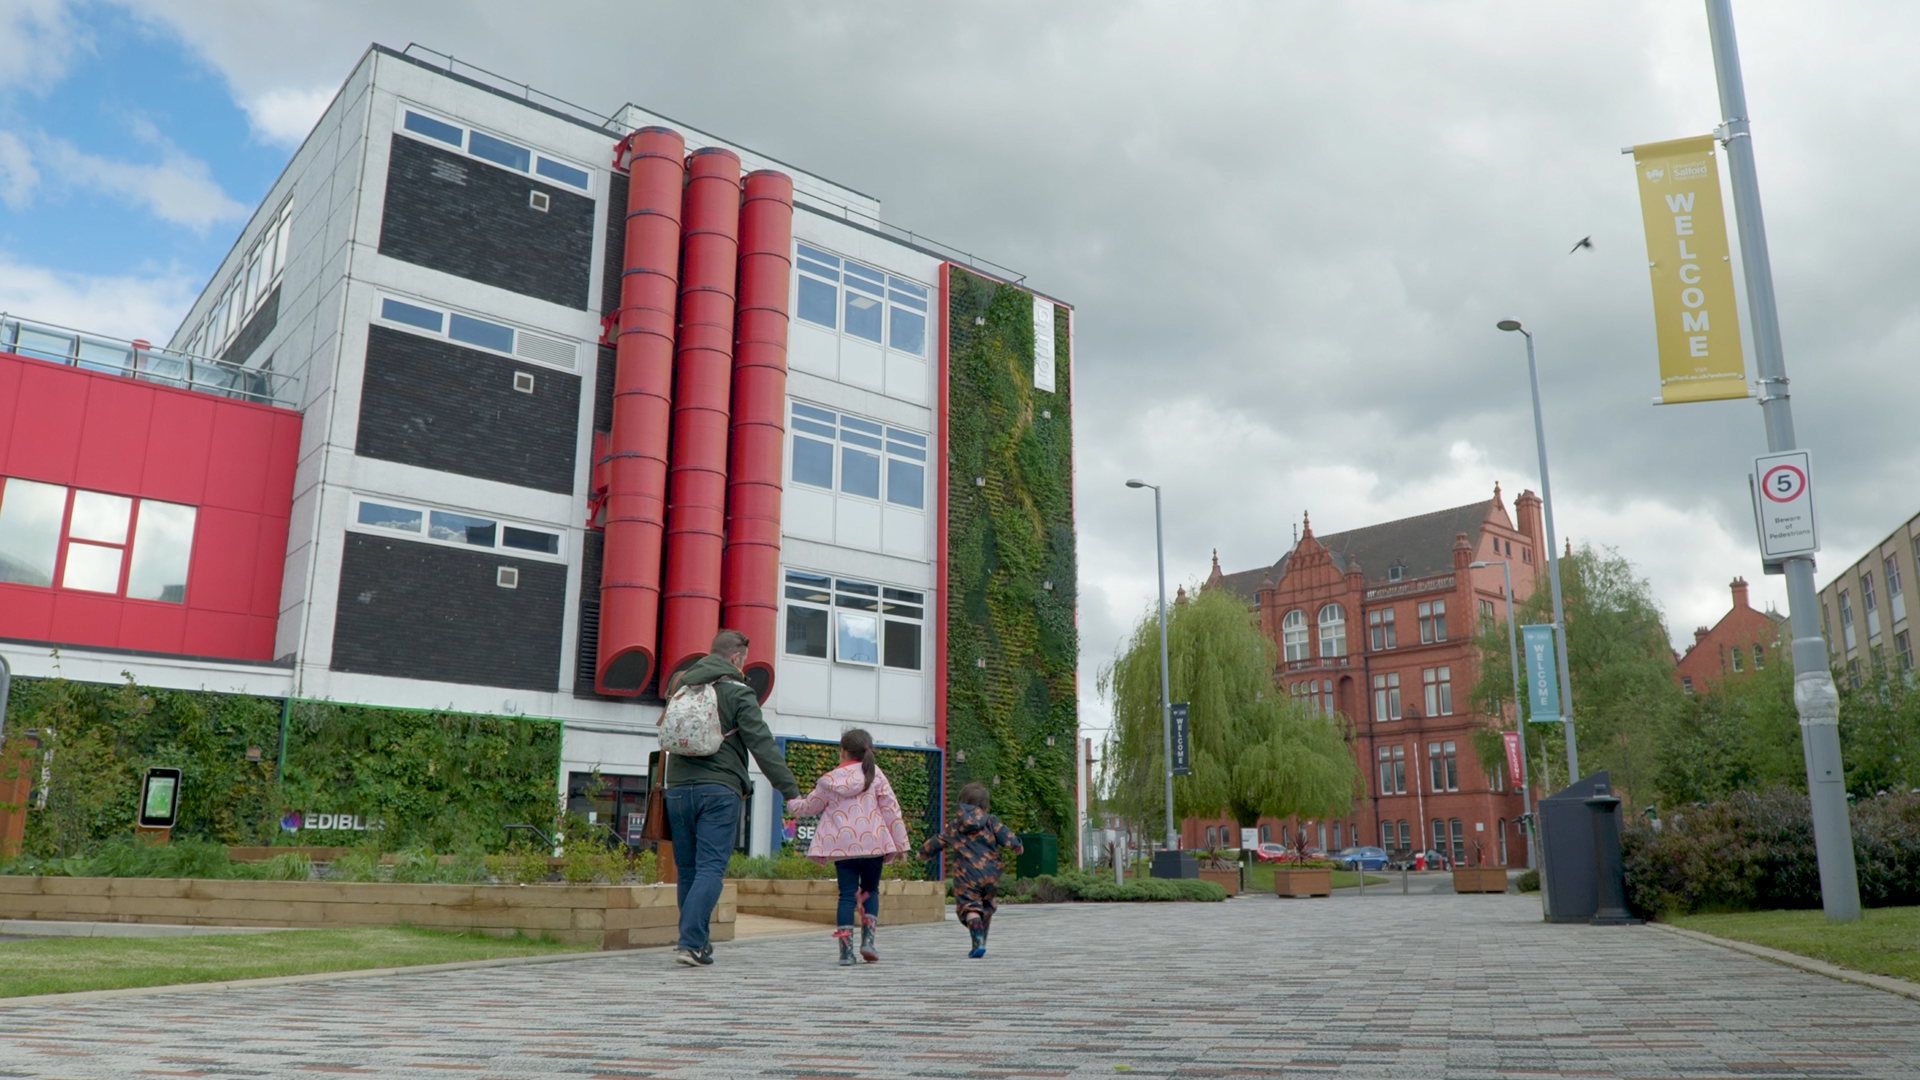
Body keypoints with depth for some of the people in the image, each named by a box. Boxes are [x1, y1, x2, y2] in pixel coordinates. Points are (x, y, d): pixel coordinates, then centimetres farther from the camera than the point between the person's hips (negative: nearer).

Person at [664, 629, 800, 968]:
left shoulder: (679, 684, 14)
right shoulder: (737, 692, -5)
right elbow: (762, 744, -11)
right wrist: (791, 790, -12)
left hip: (678, 787, 5)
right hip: (718, 790, -5)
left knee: (688, 869, 12)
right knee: (710, 869, -4)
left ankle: (697, 940, 17)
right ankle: (690, 943, -13)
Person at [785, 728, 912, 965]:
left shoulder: (829, 780, 3)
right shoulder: (874, 774, 2)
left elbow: (810, 806, 16)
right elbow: (891, 808, 0)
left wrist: (791, 804, 38)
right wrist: (901, 843, 5)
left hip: (841, 846, 0)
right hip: (872, 843, 0)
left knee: (847, 894, 4)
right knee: (870, 890, 16)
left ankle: (846, 949, -2)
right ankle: (867, 939, 2)